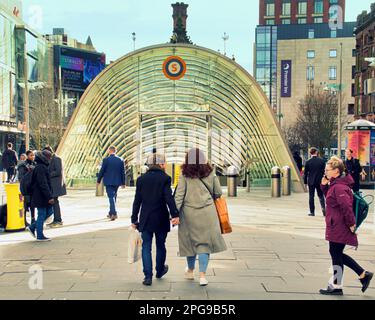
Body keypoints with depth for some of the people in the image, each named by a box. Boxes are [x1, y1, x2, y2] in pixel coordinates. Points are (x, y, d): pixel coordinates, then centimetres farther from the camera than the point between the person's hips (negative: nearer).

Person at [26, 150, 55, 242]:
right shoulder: (40, 168, -19)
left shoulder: (42, 167, 14)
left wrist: (49, 195, 24)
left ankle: (32, 227, 20)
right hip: (41, 196, -10)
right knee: (42, 215, -1)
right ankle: (40, 236, 9)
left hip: (43, 196, 10)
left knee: (49, 212, 16)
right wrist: (49, 197, -24)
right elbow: (43, 184, -25)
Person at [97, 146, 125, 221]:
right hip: (117, 182, 4)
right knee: (114, 196, 17)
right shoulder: (120, 160, 1)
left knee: (111, 197, -5)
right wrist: (123, 183, 12)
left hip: (108, 182, -4)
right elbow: (123, 172, 5)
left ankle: (114, 213, -19)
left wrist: (98, 180, 8)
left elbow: (102, 171, -5)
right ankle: (111, 213, 26)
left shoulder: (106, 160, -9)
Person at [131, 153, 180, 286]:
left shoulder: (141, 179, 3)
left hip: (145, 219, 2)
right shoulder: (165, 178, -7)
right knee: (160, 246, 16)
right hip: (161, 219, -1)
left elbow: (137, 201, 3)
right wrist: (175, 215, -17)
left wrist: (134, 219, 7)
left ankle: (148, 276, -3)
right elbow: (169, 198, -16)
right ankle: (160, 271, 33)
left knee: (146, 247, 4)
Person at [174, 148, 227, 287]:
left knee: (191, 240, 15)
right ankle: (202, 275, -5)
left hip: (189, 212, 0)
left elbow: (179, 195, -8)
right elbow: (218, 193, 8)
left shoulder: (184, 175, -3)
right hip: (207, 212, 0)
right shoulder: (210, 174, 2)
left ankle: (190, 271, 32)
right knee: (205, 242, 3)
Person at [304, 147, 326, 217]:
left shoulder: (308, 162, -7)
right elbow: (324, 171, 0)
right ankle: (323, 207, -8)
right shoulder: (321, 161, -4)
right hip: (319, 181, 1)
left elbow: (306, 173, -2)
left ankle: (312, 212, 5)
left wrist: (305, 182, 7)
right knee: (321, 195, 13)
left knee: (311, 196, 5)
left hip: (311, 182, -1)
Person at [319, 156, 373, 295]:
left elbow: (346, 207, -27)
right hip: (336, 227, 10)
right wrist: (324, 185, 9)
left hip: (339, 228, -10)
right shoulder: (335, 184, 10)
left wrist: (351, 224, -21)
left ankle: (336, 287, 14)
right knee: (337, 254, 18)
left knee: (336, 255, 1)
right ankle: (363, 274, 22)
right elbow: (329, 196, 26)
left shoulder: (339, 187, -22)